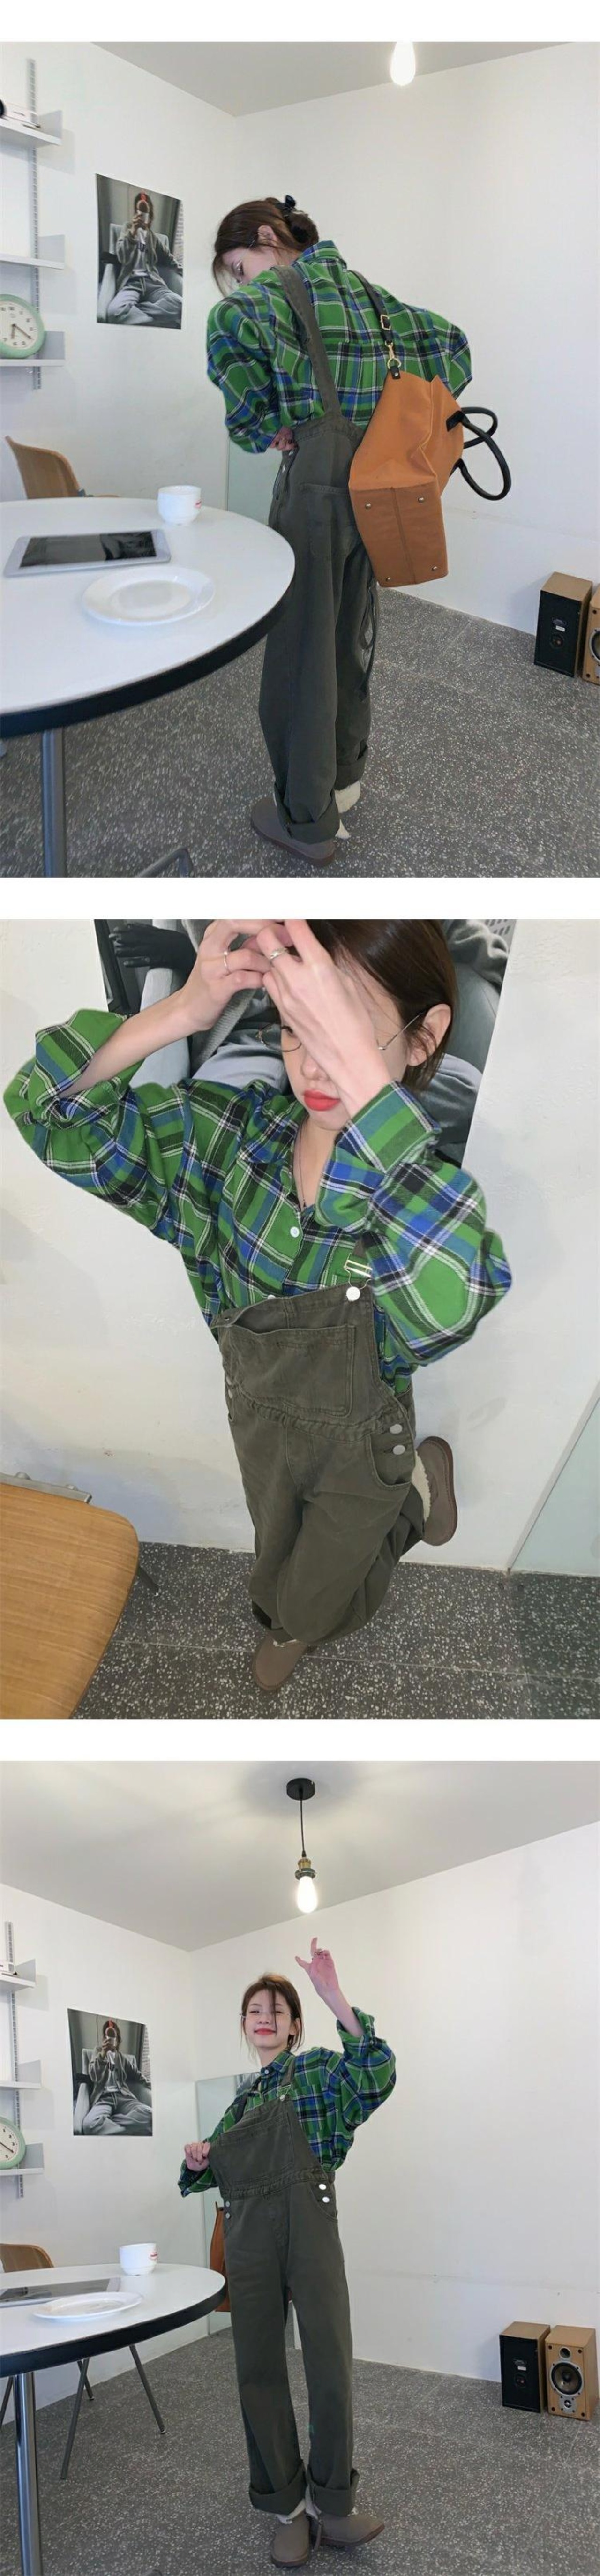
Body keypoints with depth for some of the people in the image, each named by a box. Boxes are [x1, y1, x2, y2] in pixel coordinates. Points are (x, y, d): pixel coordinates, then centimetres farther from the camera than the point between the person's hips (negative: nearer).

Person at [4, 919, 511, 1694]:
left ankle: (417, 1489, 44)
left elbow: (452, 1303, -57)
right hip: (257, 1418, 4)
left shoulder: (439, 1189, -33)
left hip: (360, 1444, -3)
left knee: (313, 1607, 22)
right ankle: (290, 1623, 65)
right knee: (277, 1566, 32)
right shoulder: (232, 1131, -22)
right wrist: (185, 1009, -40)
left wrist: (357, 1063, -61)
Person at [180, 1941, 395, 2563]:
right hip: (249, 2235, 5)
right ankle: (287, 2507, 18)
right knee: (259, 2368, 4)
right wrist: (198, 2161, 0)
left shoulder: (319, 2070, 2)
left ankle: (332, 2504, 9)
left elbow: (377, 2075, -20)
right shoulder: (242, 2096, 19)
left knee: (330, 2365, -8)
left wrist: (335, 1999, -30)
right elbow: (216, 2169, 25)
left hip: (309, 2226, -5)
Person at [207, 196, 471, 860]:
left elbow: (233, 322, -28)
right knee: (352, 627, 20)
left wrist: (263, 422, -16)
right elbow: (448, 342, 23)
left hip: (317, 475, -8)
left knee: (301, 638, -1)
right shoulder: (362, 289, 18)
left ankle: (307, 818, 5)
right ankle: (344, 774, 35)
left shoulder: (276, 291, -6)